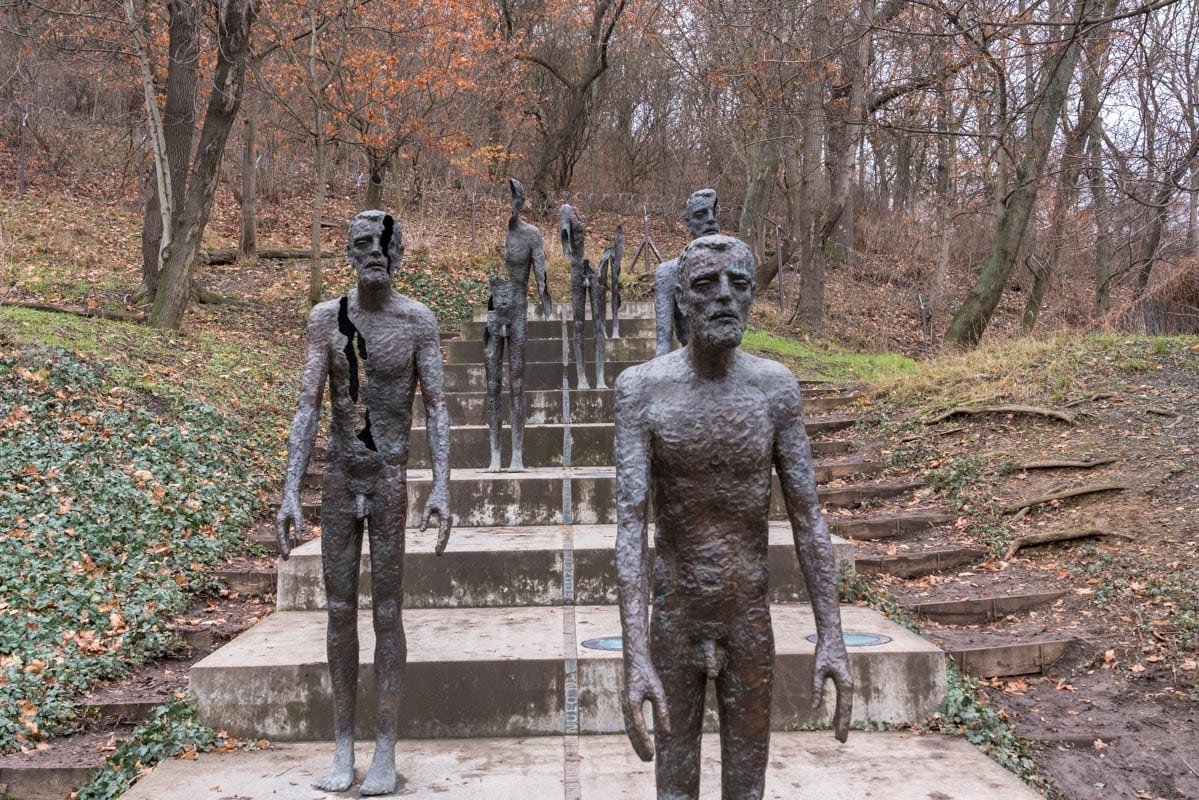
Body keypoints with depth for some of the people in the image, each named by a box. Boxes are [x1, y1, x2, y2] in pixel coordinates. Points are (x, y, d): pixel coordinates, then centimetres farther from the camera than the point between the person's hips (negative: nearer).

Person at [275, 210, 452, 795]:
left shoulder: (417, 320, -1)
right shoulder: (326, 317, 3)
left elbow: (436, 407, -5)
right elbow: (307, 407, 0)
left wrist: (442, 487, -15)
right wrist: (290, 494, -6)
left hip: (390, 480, -2)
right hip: (339, 479, 2)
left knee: (387, 613, 3)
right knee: (340, 611, 8)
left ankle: (385, 753, 15)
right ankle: (343, 750, 21)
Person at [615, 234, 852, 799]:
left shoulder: (776, 385, -8)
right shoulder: (641, 387, -15)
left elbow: (807, 518, -6)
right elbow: (630, 524, -21)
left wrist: (831, 638, -12)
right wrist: (635, 658, -28)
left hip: (751, 622, 2)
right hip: (673, 624, -1)